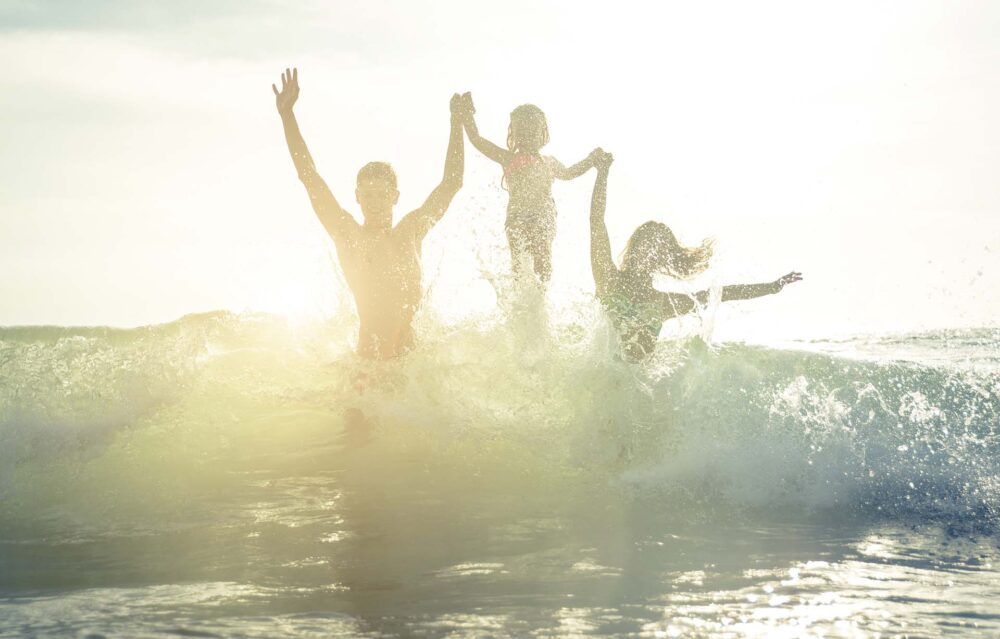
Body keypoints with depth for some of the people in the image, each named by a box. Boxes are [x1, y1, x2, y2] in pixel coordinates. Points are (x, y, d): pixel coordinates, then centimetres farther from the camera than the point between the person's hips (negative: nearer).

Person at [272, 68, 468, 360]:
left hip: (412, 356, 2)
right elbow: (308, 175, 3)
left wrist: (457, 122, 17)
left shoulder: (411, 231, 11)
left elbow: (451, 183, 16)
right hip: (369, 358, -2)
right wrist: (287, 114, 2)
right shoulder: (348, 235, 4)